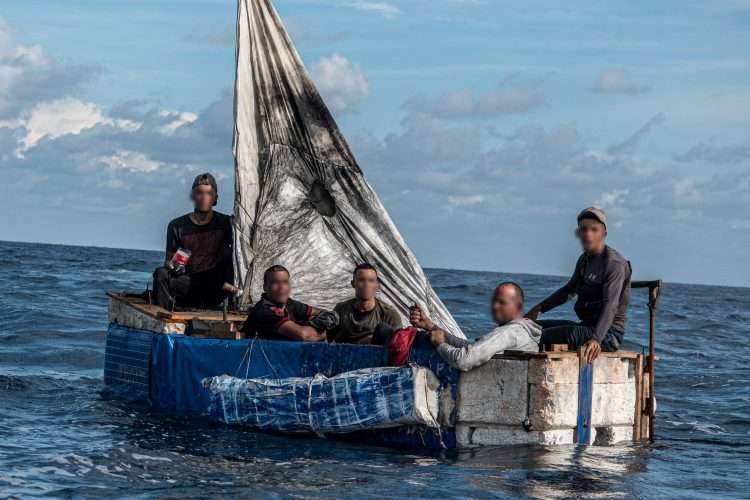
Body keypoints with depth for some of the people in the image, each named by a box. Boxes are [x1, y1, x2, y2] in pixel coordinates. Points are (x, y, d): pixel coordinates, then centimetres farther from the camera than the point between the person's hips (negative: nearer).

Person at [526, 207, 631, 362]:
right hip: (587, 326, 10)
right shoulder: (585, 259, 12)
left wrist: (596, 339, -41)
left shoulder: (614, 263, -16)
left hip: (609, 334, -9)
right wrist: (539, 308, 19)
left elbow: (610, 306, -27)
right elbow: (570, 289, 28)